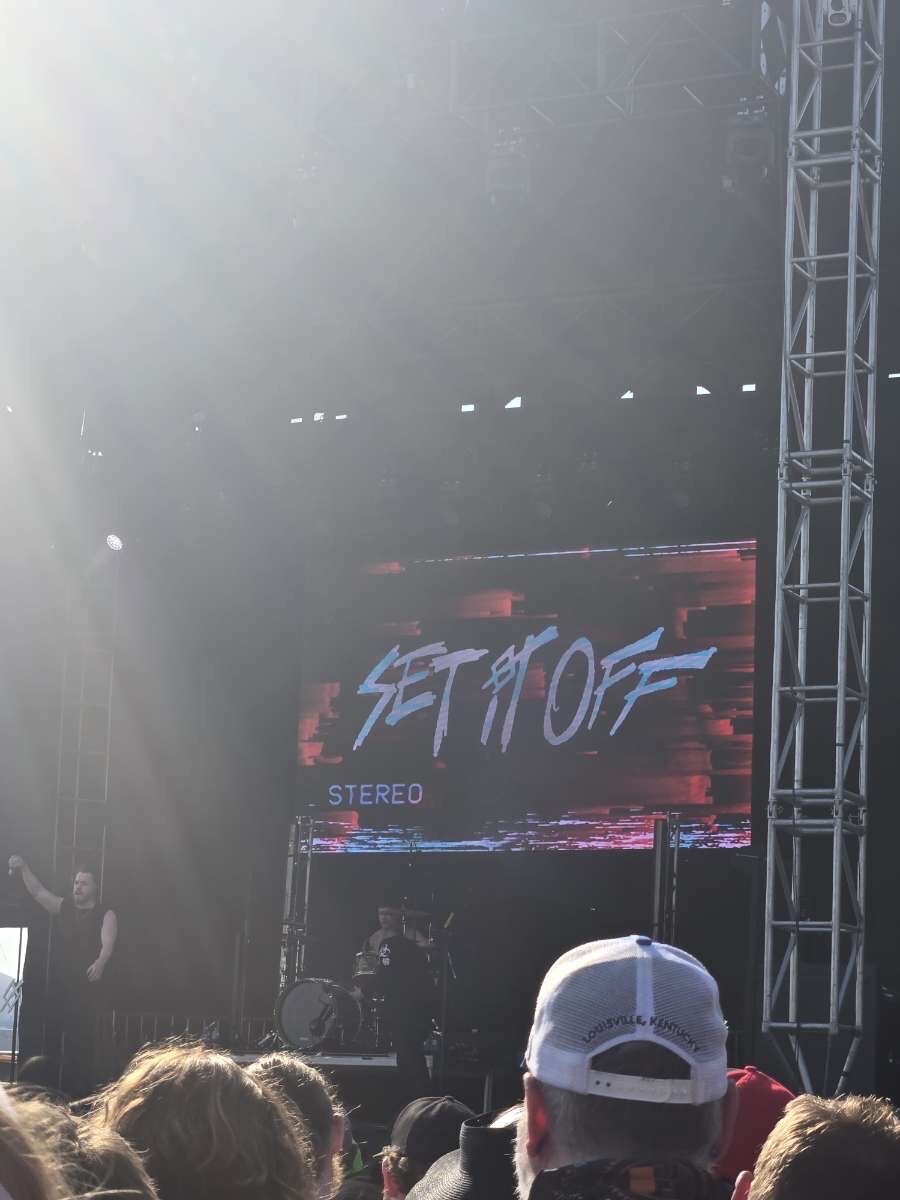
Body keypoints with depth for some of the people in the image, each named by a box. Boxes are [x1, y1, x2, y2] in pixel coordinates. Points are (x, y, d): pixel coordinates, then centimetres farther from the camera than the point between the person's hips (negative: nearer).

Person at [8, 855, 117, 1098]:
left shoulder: (106, 915, -1)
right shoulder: (64, 907, 14)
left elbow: (107, 944, -17)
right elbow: (38, 891, 11)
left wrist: (100, 963, -37)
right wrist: (23, 868, -3)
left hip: (89, 990, -4)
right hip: (63, 987, 4)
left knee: (83, 1044, -9)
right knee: (70, 1044, 5)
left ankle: (84, 1096, -7)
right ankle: (69, 1095, 8)